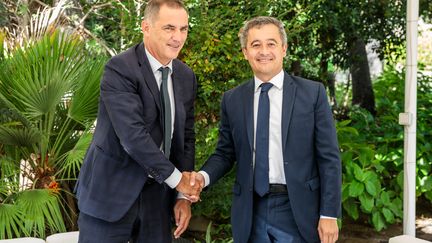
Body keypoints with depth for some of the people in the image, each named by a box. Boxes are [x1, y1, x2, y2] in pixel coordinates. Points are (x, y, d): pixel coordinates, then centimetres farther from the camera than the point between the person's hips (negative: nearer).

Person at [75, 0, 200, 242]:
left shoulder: (186, 76, 6)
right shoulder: (119, 69, -16)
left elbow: (186, 136, 9)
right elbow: (133, 136, -23)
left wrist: (184, 195, 3)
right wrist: (176, 179, -16)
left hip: (157, 195, 6)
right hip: (112, 193, -6)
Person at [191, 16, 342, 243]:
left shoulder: (312, 92, -2)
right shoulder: (232, 99, 5)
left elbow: (329, 158, -3)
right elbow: (225, 153, 10)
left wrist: (329, 214, -7)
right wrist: (204, 176, -10)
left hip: (297, 211, -2)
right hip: (250, 213, 2)